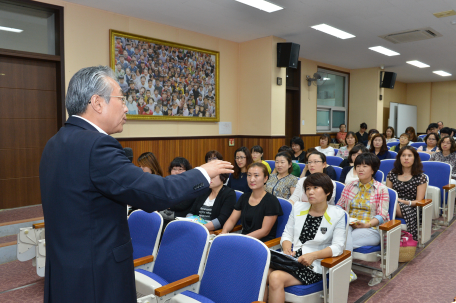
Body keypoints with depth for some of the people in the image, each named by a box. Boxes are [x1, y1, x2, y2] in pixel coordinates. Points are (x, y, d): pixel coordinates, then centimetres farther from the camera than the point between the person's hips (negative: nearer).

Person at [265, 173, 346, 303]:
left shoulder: (337, 214, 0)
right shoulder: (298, 208, 12)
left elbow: (338, 247, -6)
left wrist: (313, 255, -19)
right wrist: (287, 249, -7)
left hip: (312, 266, -4)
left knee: (276, 277, -30)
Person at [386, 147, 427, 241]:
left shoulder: (421, 177, 8)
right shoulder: (392, 174, 16)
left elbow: (419, 201, 2)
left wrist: (403, 202, -17)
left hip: (412, 209, -2)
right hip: (394, 206, 2)